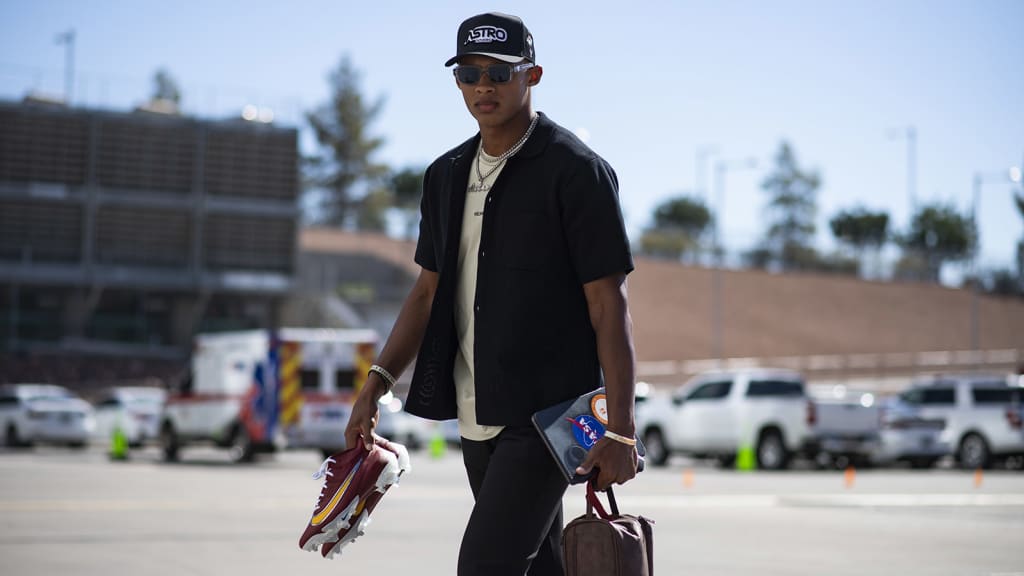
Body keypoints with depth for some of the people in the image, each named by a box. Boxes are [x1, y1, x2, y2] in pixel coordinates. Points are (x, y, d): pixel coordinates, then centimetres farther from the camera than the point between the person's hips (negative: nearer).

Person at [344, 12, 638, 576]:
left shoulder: (576, 170, -8)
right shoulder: (446, 175, 12)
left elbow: (609, 303, -11)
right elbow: (429, 290, 18)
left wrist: (620, 429, -16)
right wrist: (377, 383, 7)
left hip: (548, 411, -7)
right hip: (477, 414, 7)